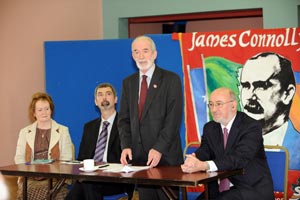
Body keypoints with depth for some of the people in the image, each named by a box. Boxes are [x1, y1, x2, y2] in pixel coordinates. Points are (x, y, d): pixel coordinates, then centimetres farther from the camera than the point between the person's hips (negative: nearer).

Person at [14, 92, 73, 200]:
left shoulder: (63, 131, 13)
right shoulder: (24, 132, 19)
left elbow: (66, 158, 4)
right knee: (25, 191, -31)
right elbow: (19, 158, 13)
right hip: (30, 178, 1)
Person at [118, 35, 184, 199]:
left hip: (165, 157, -4)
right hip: (138, 156, 4)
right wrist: (126, 146, -4)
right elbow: (124, 119, 12)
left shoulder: (171, 79, -2)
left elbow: (173, 118, -10)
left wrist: (159, 149, -18)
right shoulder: (128, 83, 14)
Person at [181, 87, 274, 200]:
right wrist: (193, 160, -29)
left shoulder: (252, 127, -12)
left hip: (253, 189, -5)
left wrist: (204, 165, -38)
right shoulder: (209, 128, 10)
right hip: (222, 189, 6)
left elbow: (240, 158, -25)